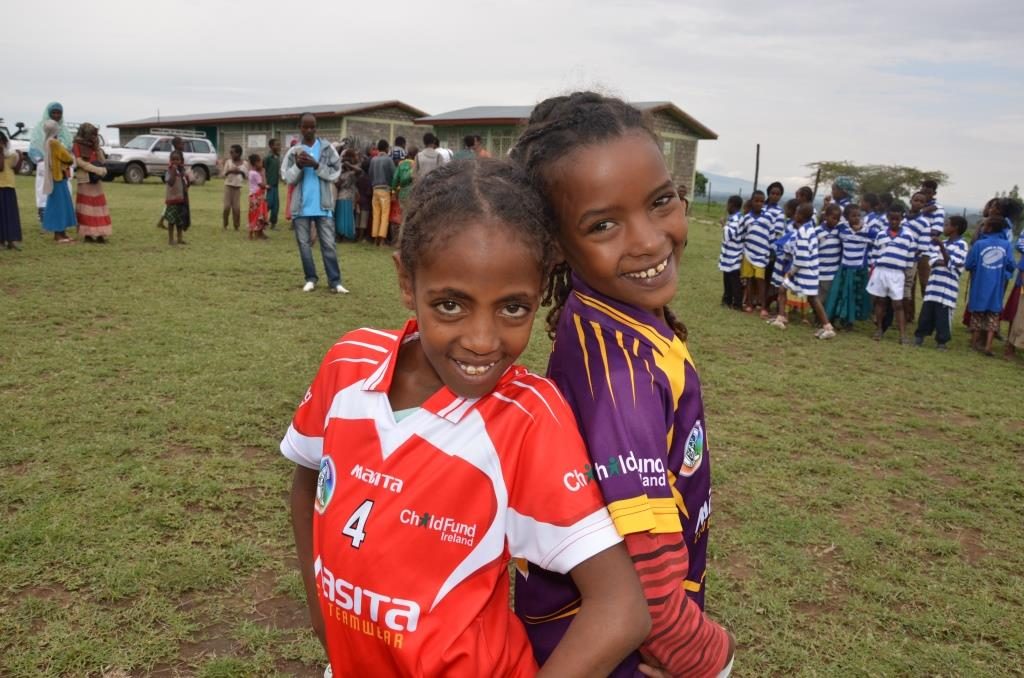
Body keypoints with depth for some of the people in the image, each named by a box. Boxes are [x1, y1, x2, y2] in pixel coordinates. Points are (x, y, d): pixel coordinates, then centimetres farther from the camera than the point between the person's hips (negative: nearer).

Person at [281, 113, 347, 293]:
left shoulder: (327, 148, 2)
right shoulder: (293, 151, 5)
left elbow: (335, 173, -4)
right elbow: (287, 178, 1)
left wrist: (316, 165, -16)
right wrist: (298, 166, -16)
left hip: (323, 205, -2)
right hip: (301, 206, 2)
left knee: (328, 244, -1)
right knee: (303, 243, 8)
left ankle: (335, 281, 2)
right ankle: (310, 279, 19)